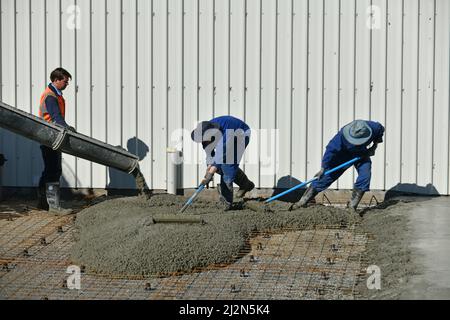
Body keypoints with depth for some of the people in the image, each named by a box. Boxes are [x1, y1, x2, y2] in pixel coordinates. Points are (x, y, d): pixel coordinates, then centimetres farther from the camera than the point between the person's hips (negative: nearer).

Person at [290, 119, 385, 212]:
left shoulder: (374, 128, -31)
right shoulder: (342, 135, -38)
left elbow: (381, 129, -5)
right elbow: (331, 149, -30)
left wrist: (374, 146, -10)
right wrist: (323, 168, -27)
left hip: (361, 154, 3)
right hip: (343, 154, -3)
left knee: (365, 174, -19)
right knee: (326, 176, -8)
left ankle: (352, 205, -5)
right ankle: (303, 202, -2)